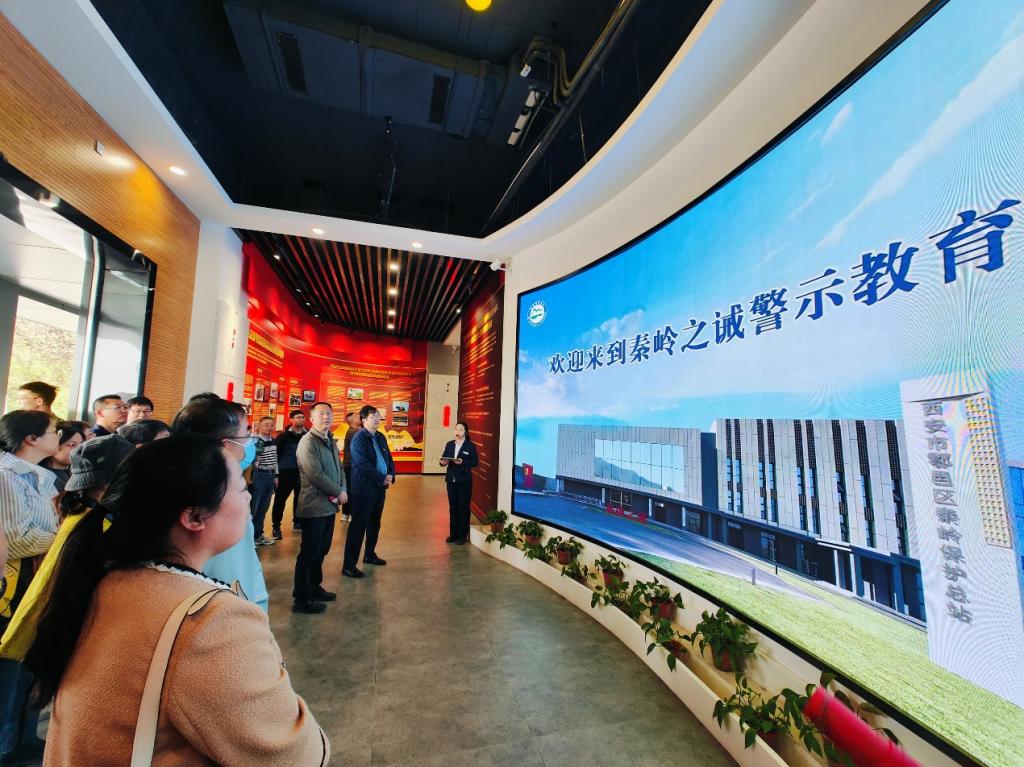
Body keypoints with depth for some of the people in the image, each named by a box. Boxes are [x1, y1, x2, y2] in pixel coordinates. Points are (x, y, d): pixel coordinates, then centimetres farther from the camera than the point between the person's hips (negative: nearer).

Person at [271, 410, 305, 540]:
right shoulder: (284, 436, -6)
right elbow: (276, 455, -7)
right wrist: (276, 474, -9)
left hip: (301, 472, 4)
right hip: (285, 472, -4)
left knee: (300, 499, 12)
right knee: (280, 500, 2)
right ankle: (276, 527, 14)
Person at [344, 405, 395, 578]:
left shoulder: (381, 437, 11)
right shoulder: (358, 438, -12)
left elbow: (389, 458, 15)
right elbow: (362, 464, -21)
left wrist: (391, 475, -3)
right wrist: (383, 478, -18)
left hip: (380, 487, 8)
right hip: (364, 488, -8)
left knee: (374, 524, 18)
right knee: (358, 526, -3)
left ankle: (370, 555, 34)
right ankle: (349, 565, 6)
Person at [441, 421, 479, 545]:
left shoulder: (470, 446, -4)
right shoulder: (449, 444, 10)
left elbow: (475, 462, -9)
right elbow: (443, 458, 7)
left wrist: (462, 462, -22)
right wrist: (443, 462, -15)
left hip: (464, 481, -4)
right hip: (451, 480, 4)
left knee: (464, 507, 4)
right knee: (453, 507, 11)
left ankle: (463, 535, 14)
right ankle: (453, 534, 22)